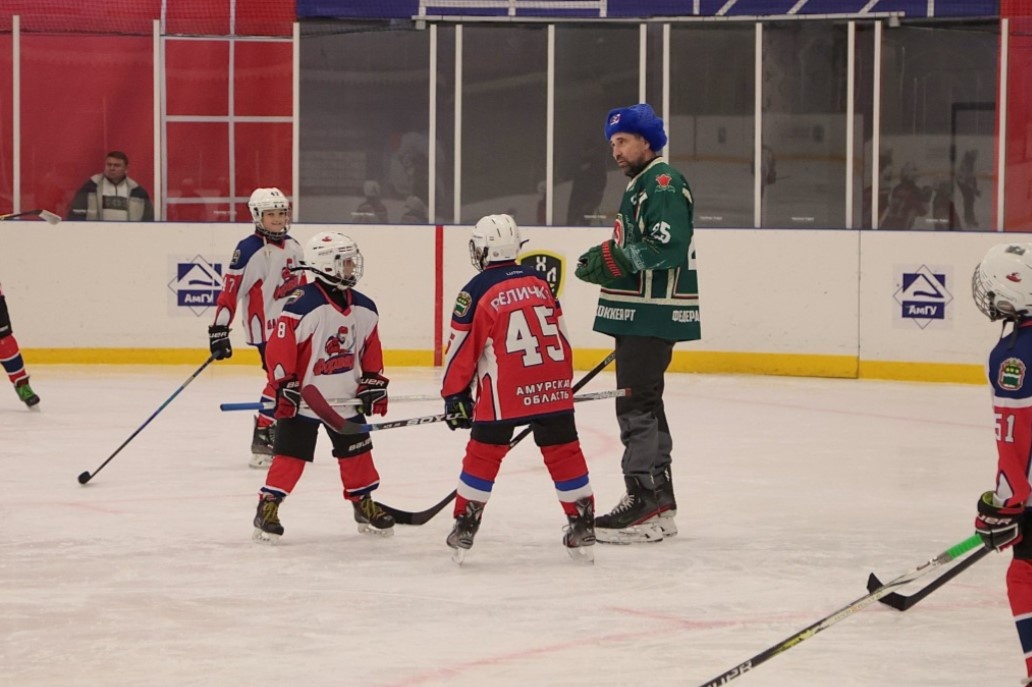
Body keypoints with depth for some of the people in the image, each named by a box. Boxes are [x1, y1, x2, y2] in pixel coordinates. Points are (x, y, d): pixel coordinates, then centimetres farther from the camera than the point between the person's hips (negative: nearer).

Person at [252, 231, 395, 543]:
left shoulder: (364, 309, 2)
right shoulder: (302, 306, -20)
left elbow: (371, 350, 14)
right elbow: (279, 348, -19)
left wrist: (373, 383, 9)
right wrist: (285, 387, -20)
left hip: (345, 399, 6)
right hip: (303, 399, -6)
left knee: (357, 452, 12)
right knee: (290, 455, -8)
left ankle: (364, 505, 26)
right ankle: (267, 507, 0)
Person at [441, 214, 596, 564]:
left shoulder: (477, 292, -3)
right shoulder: (538, 282, 11)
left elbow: (462, 350, -1)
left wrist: (455, 396, 9)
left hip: (504, 391, -4)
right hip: (553, 386, 4)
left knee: (483, 454, 6)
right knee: (563, 452, 10)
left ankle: (464, 527, 7)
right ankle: (582, 526, 13)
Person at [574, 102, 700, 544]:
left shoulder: (663, 184, -13)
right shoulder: (641, 185, 22)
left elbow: (669, 246, -25)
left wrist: (612, 258, -24)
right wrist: (607, 264, 17)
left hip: (654, 316, -11)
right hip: (641, 314, 11)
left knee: (636, 403, -13)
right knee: (641, 403, 15)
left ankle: (647, 503, -15)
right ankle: (659, 505, 21)